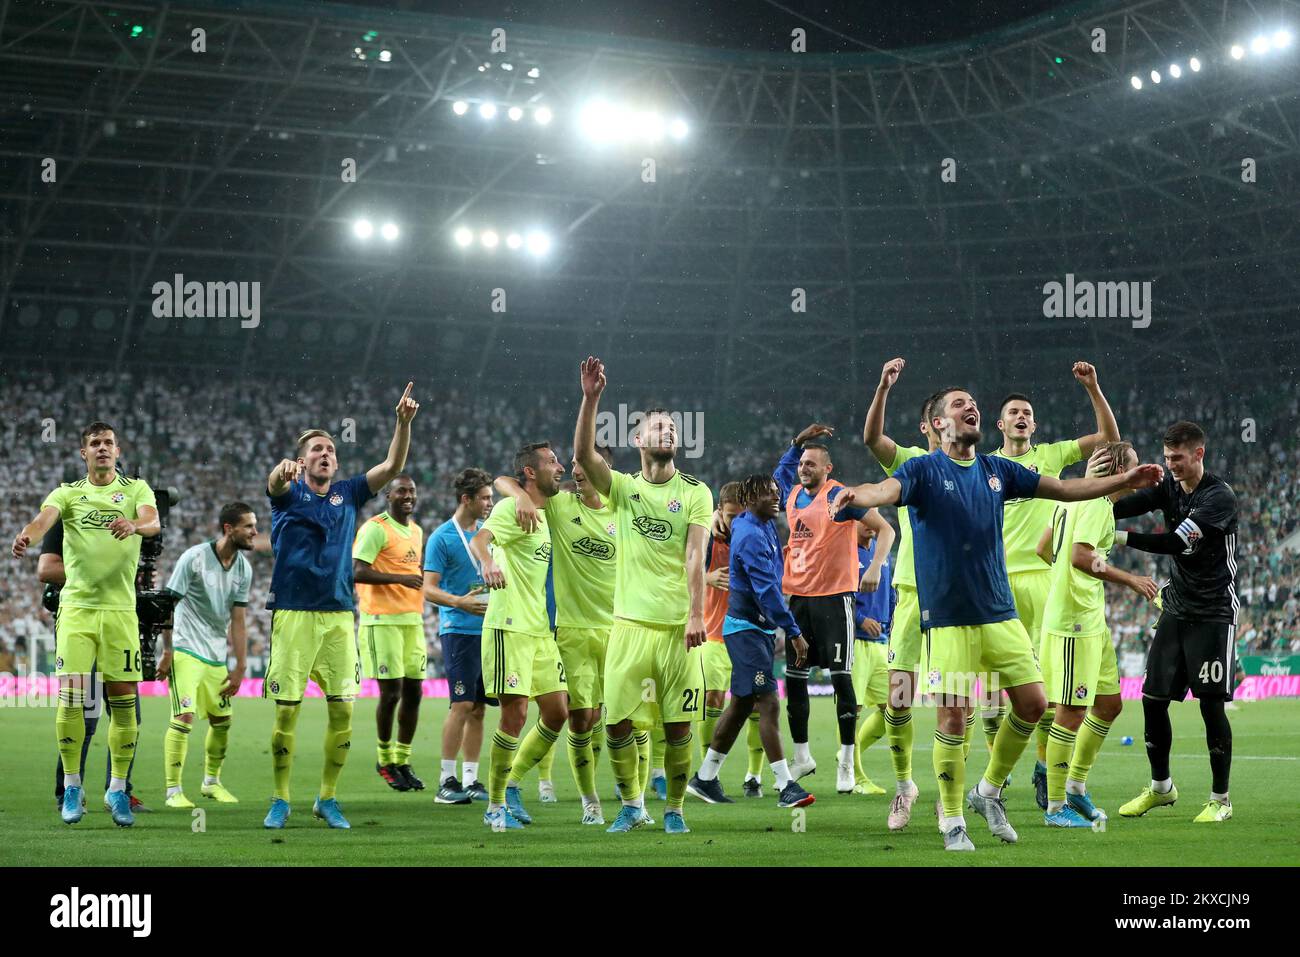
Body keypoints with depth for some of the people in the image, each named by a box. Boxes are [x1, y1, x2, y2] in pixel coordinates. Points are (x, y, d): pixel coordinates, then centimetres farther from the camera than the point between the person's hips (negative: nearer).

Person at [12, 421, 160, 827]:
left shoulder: (136, 488, 9)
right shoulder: (68, 493, 9)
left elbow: (154, 522, -11)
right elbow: (44, 519, -12)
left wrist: (134, 526, -35)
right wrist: (26, 536, -36)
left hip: (120, 609, 0)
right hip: (76, 607, 0)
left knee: (123, 701, 0)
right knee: (70, 698, -9)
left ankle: (118, 789, 13)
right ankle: (71, 786, 5)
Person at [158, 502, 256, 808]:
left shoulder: (243, 569, 2)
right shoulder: (194, 558, -15)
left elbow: (237, 620, 6)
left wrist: (240, 667, 4)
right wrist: (167, 652, -11)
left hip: (218, 654, 6)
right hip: (187, 650, -6)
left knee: (222, 720, 11)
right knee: (183, 717, -14)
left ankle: (212, 782, 29)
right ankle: (173, 791, -8)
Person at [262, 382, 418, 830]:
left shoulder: (348, 494, 14)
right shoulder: (289, 493, 4)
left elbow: (392, 466, 6)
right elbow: (275, 482, -20)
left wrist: (403, 422, -10)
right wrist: (282, 470, -45)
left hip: (339, 616, 3)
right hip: (294, 615, -3)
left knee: (343, 709, -2)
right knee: (287, 710, -3)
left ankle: (327, 799, 11)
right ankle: (280, 801, 9)